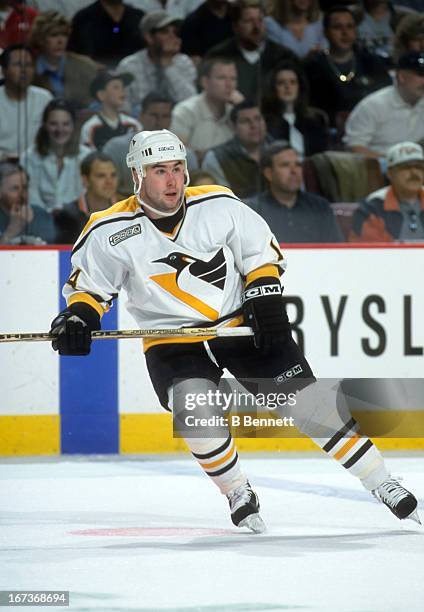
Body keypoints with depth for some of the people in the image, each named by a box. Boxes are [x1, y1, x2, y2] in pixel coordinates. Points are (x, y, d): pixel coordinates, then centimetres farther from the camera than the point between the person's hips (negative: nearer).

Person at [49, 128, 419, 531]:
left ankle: (384, 485, 8)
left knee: (309, 403, -3)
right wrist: (77, 317, -18)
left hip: (241, 325, 1)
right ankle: (239, 497, -3)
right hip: (172, 342, -1)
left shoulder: (219, 205, -10)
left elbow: (261, 250, 3)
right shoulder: (111, 232, -12)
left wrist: (266, 298, -7)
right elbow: (88, 283, 0)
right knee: (194, 409, -28)